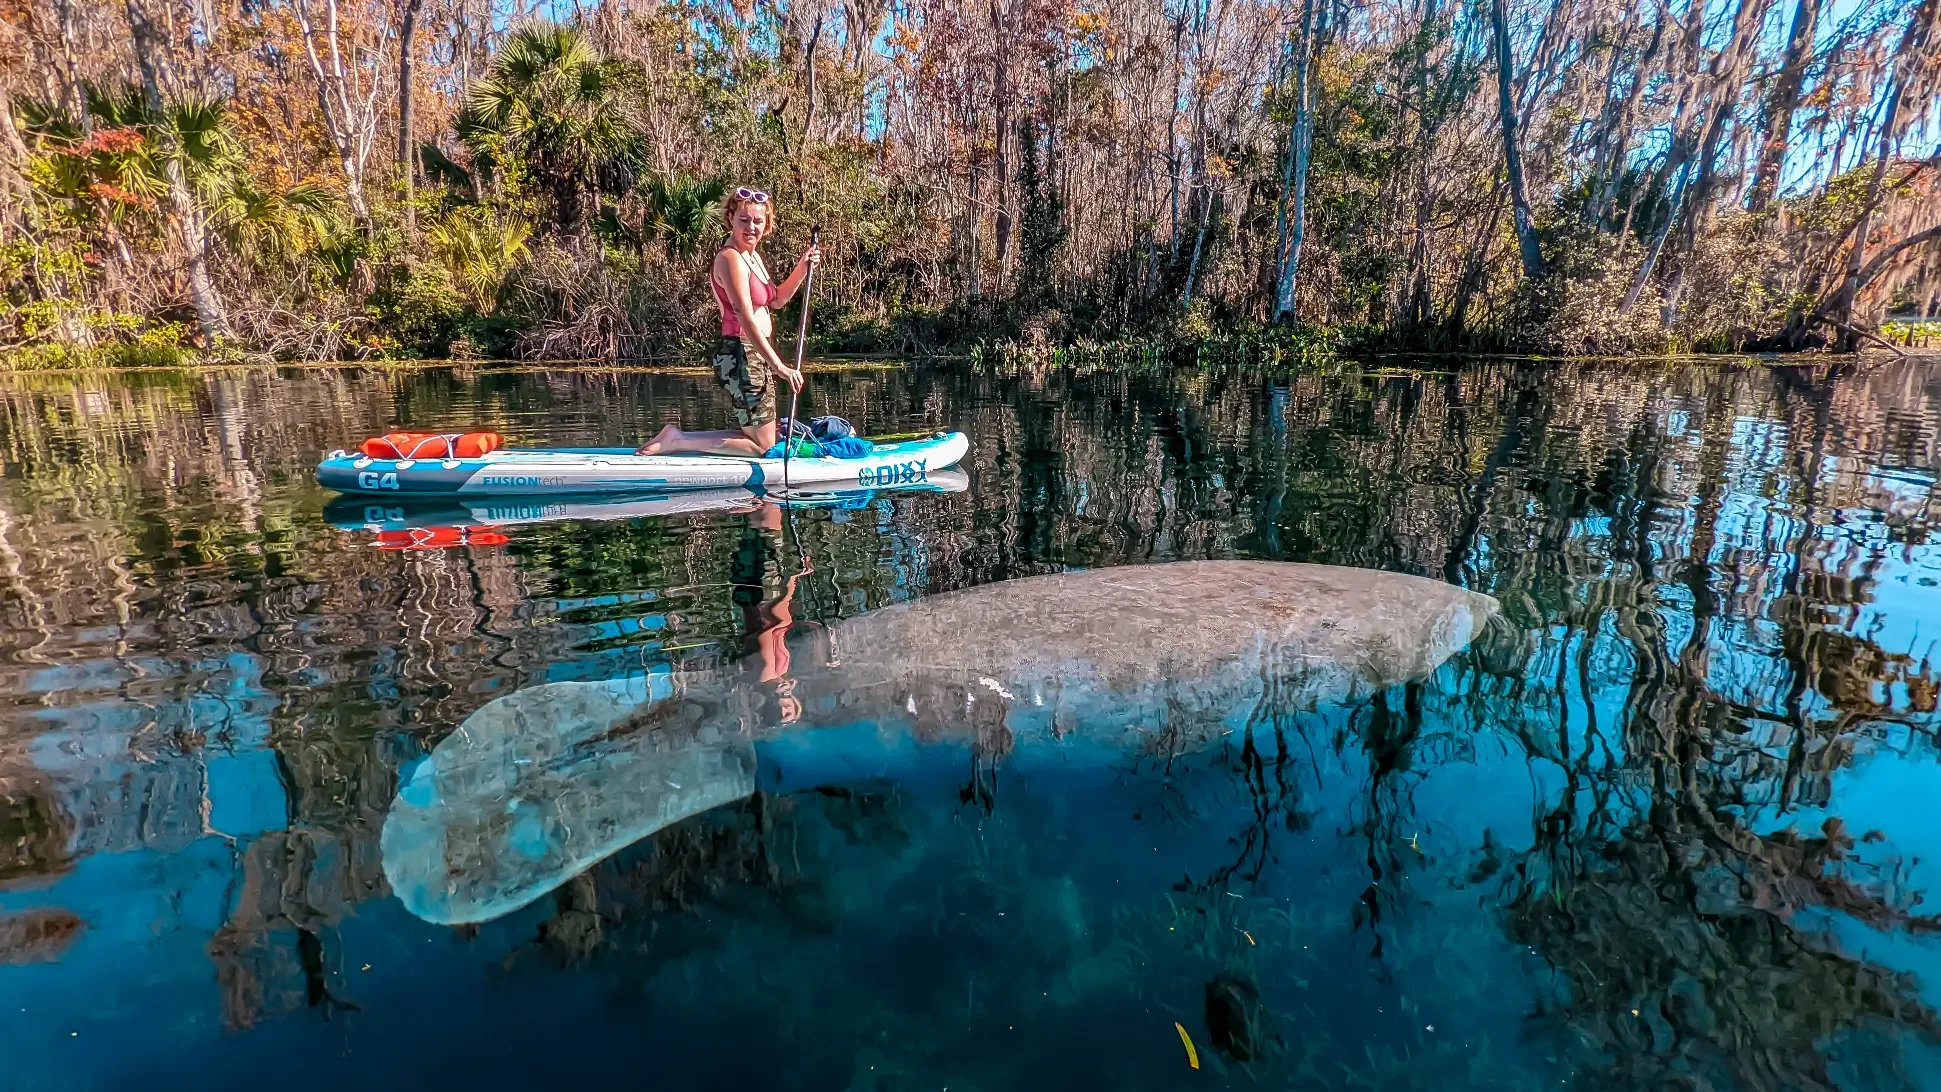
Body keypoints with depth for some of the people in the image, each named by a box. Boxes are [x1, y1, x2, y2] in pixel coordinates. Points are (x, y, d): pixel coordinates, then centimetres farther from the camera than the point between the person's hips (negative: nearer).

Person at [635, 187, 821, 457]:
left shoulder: (752, 255, 14)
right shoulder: (730, 258, -15)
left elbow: (776, 301, 23)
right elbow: (745, 316, -24)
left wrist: (802, 268, 8)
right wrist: (779, 366, -27)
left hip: (757, 353, 10)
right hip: (740, 355, -10)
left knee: (765, 435, 18)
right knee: (762, 445, -6)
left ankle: (677, 437, 17)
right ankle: (676, 440, -3)